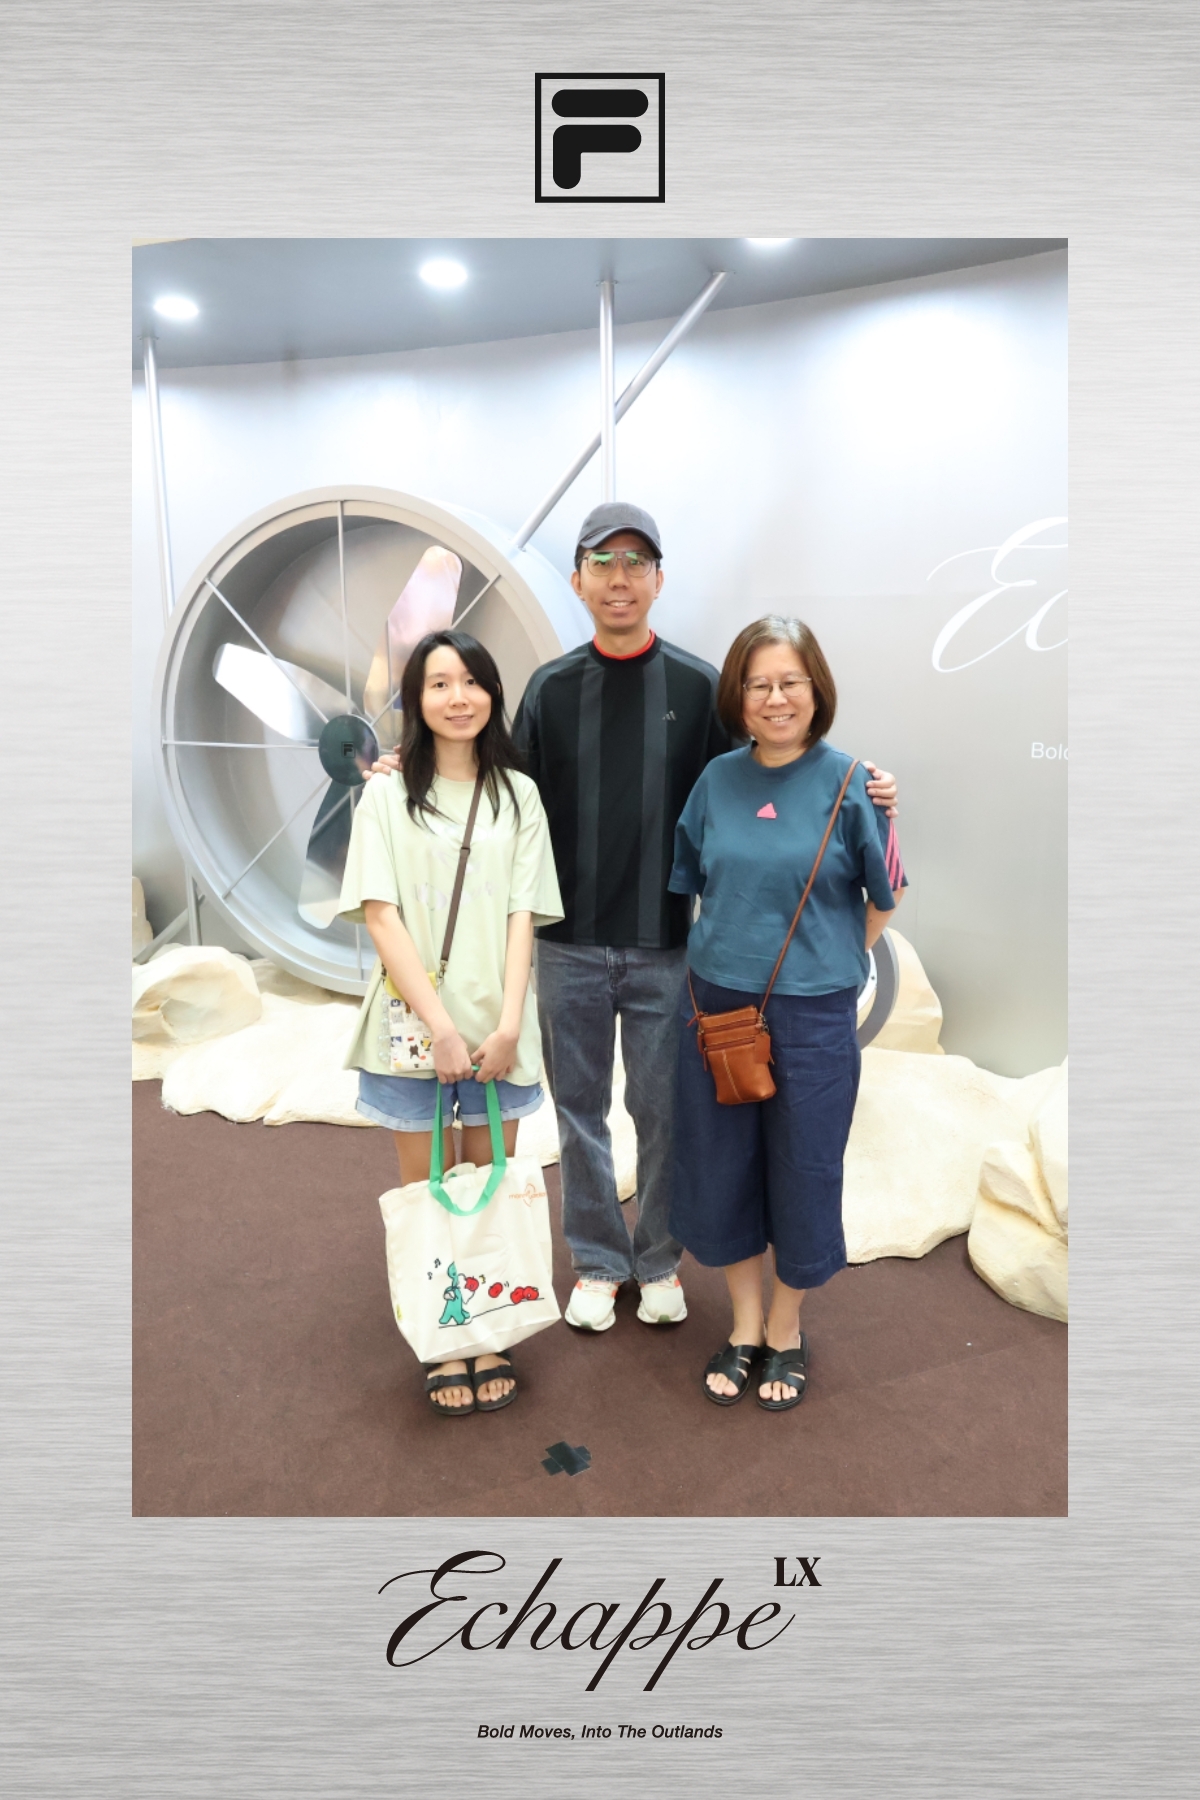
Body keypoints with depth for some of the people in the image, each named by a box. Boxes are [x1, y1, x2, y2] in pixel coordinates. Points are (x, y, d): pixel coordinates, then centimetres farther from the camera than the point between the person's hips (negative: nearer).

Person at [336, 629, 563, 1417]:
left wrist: (507, 1024, -11)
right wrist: (441, 1025, -16)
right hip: (412, 1021, -1)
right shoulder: (388, 795, 0)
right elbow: (380, 915, -7)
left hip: (497, 1025, 2)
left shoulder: (517, 793, 6)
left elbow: (523, 916, 1)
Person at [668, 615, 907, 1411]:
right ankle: (744, 1326, 35)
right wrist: (723, 957, 9)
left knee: (802, 1173, 10)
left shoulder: (848, 781, -8)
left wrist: (829, 961, 6)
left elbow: (884, 897, 1)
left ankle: (785, 1331, 35)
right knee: (720, 1168, 13)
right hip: (716, 1004, 4)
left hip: (813, 1015, -3)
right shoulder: (719, 778, 2)